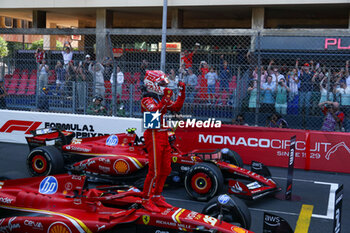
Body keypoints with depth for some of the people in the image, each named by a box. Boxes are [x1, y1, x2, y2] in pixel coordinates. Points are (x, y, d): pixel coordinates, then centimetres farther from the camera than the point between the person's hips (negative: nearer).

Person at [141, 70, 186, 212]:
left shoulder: (161, 99, 16)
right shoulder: (147, 100, -10)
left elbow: (176, 107, 14)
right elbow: (156, 111, -28)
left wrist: (182, 92, 7)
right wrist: (166, 98, -33)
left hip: (163, 136, 9)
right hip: (154, 135, -9)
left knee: (166, 169, 12)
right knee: (154, 171, -6)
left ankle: (157, 197, 25)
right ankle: (146, 200, 7)